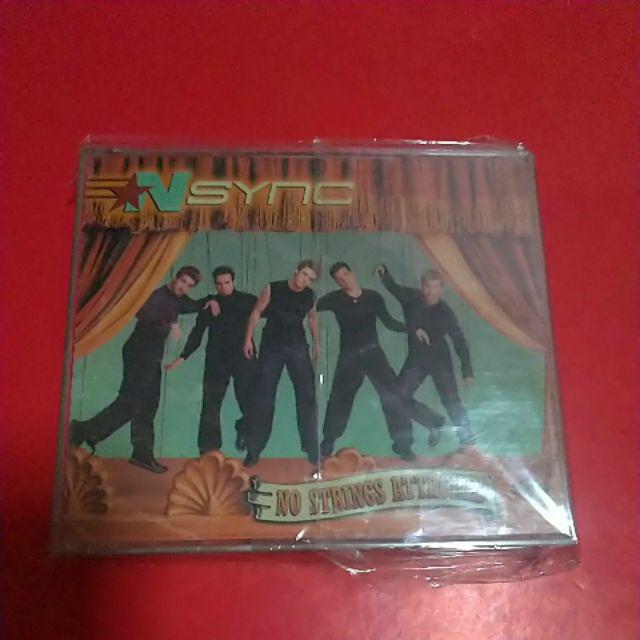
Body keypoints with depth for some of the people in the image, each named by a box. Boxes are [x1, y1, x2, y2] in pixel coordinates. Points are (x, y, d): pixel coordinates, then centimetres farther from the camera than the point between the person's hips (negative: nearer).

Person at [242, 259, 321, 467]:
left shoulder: (310, 296, 2)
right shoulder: (273, 289, -8)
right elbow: (256, 313, -3)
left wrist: (317, 344, 17)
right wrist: (248, 339, -9)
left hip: (298, 348, 3)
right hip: (271, 347, -2)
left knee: (307, 396, -3)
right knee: (263, 398, -1)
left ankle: (312, 450, 5)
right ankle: (253, 451, 6)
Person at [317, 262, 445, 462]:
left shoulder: (373, 297, 3)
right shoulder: (335, 299, -1)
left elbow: (389, 322, 6)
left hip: (373, 353, 0)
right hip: (349, 356, 0)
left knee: (393, 395, -9)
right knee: (339, 400, 6)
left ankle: (403, 445, 0)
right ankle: (327, 444, 23)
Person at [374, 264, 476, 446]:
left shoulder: (445, 312, -16)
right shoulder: (411, 298, -8)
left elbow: (459, 341, -13)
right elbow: (394, 287, 11)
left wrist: (467, 371, -18)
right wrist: (384, 273, -10)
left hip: (440, 361, -4)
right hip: (415, 359, 4)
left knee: (451, 401, -9)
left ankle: (467, 440, 2)